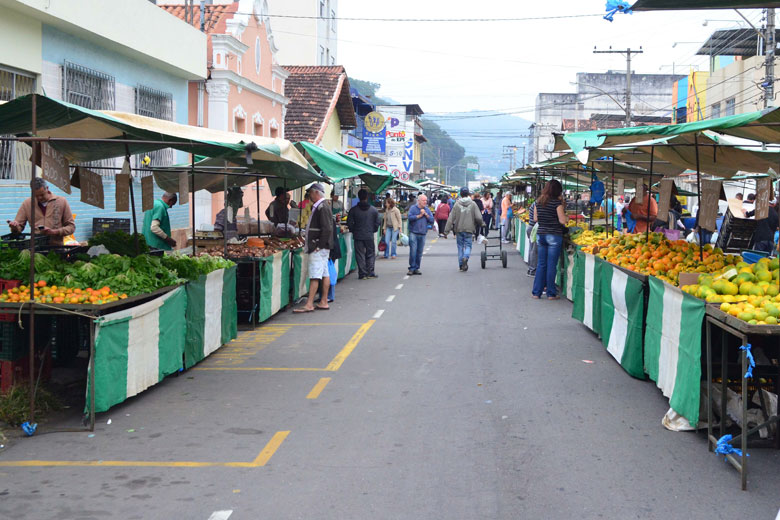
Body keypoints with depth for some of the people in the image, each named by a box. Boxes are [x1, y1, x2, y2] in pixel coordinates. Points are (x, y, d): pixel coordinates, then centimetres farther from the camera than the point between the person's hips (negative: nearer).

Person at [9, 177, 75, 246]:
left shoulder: (62, 201, 6)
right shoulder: (27, 204, 11)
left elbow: (71, 226, 8)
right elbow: (19, 227, 16)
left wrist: (55, 232, -7)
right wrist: (15, 227, -8)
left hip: (56, 247, -1)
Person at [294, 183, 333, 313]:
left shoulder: (322, 207, -16)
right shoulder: (322, 206, 16)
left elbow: (327, 229, -23)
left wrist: (319, 245, -20)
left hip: (318, 248, -11)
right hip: (322, 248, 11)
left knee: (315, 276, -10)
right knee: (325, 273, 11)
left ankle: (309, 304, -11)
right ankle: (324, 302, 16)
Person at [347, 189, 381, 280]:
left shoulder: (353, 210, -5)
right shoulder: (374, 210, -1)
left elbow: (349, 224, -3)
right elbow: (377, 223, 4)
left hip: (358, 236, -1)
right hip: (370, 236, 1)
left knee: (360, 255, 4)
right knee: (370, 254, 12)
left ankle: (362, 274, 2)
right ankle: (370, 273, 10)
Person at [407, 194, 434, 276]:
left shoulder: (427, 210, 13)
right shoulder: (413, 208, 1)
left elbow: (432, 220, 6)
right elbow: (410, 217, -13)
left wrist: (426, 214, -5)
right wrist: (419, 215, -7)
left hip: (423, 234, 4)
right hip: (413, 233, -4)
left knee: (419, 252, 4)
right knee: (413, 251, -11)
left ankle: (416, 268, 12)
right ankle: (412, 268, -5)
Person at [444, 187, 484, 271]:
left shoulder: (457, 204, -3)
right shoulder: (473, 204, -3)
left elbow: (451, 218, -5)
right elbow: (479, 218, -7)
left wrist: (446, 231, -4)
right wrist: (479, 225, 15)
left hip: (459, 229, 1)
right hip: (469, 229, -1)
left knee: (460, 246, 12)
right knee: (468, 245, 7)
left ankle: (461, 265, 13)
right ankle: (465, 257, -22)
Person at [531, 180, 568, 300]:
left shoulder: (538, 202, 5)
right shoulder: (557, 202, -11)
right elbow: (562, 220, -12)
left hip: (540, 234, 5)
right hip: (554, 235, -5)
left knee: (541, 264, 12)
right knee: (551, 265, 1)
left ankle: (536, 292, 13)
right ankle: (551, 293, 7)